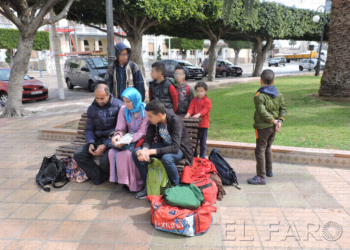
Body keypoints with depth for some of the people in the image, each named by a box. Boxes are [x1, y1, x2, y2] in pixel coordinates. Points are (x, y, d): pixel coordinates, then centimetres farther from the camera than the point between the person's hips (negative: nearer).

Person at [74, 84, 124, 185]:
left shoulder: (118, 106, -8)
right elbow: (89, 129, 15)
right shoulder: (92, 108, 11)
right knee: (78, 155, -10)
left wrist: (105, 145, -19)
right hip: (98, 139, 6)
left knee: (105, 161, -30)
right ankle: (100, 176, -4)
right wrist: (90, 143, -7)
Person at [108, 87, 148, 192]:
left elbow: (143, 132, -15)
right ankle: (121, 179, -5)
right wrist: (118, 135, -21)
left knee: (127, 153, -31)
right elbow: (121, 128, 3)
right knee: (112, 152, -21)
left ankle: (133, 183, -11)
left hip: (141, 140, -5)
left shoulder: (145, 111, -12)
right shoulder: (124, 109, 3)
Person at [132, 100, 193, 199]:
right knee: (136, 153, -14)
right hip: (164, 145, 6)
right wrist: (144, 150, -32)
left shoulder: (175, 121, -29)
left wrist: (151, 152, -40)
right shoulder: (153, 121, -12)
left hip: (180, 148, -6)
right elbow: (148, 139, -8)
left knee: (166, 158, -40)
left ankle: (176, 187, -11)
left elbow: (175, 148, -36)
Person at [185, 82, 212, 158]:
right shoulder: (194, 100, 9)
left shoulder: (207, 101, -4)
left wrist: (198, 114, -33)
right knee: (194, 141, 14)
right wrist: (188, 113, -23)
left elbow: (206, 109, -17)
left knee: (203, 142, 5)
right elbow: (191, 107, -2)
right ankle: (194, 156, 27)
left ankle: (202, 157, 15)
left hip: (203, 124, -4)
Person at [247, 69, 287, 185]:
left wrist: (274, 120, -13)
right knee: (268, 148, 23)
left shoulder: (259, 96, -16)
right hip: (273, 128, 8)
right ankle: (269, 170, 37)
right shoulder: (279, 94, 6)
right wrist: (280, 120, -4)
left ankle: (261, 176, -1)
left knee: (260, 150, -2)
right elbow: (283, 109, 6)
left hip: (263, 127, -8)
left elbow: (262, 112, -22)